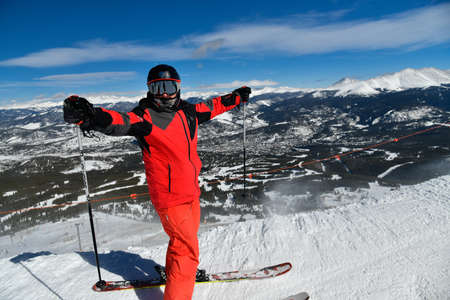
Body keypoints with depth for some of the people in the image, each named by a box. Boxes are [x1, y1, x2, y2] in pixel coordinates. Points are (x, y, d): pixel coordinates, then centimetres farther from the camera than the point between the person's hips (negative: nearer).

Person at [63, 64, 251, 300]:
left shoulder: (187, 112, 5)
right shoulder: (145, 116, -14)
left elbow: (212, 106, 22)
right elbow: (120, 122, -33)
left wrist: (236, 97, 33)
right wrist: (90, 116, -53)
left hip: (191, 191, 7)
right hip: (169, 195, -7)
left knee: (185, 239, 24)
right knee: (187, 248, -4)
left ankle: (175, 273, 50)